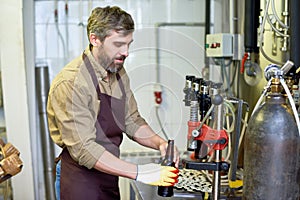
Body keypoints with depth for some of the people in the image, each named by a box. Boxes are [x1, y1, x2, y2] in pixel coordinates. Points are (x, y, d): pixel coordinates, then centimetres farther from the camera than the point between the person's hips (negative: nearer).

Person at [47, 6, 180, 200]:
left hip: (110, 178, 8)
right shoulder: (71, 83, -24)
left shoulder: (119, 73, 3)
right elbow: (84, 148, -27)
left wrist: (160, 143, -9)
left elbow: (132, 120, 9)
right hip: (81, 183, -7)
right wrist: (140, 173, -29)